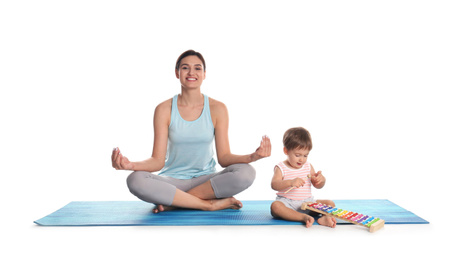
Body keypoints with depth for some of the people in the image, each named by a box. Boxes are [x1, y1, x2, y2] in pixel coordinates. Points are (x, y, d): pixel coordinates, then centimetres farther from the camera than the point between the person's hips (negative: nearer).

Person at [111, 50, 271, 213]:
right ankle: (211, 204, -23)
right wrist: (131, 165, -25)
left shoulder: (217, 109, 1)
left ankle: (172, 203, -20)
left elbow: (223, 157, -3)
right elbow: (158, 160, -5)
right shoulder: (164, 110, -1)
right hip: (172, 180, -1)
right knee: (135, 180, -31)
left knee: (246, 172, -28)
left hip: (205, 180, 1)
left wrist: (251, 157, -22)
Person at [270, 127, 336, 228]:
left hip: (307, 203, 4)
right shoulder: (281, 168, -3)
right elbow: (274, 185, -19)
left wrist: (321, 179, -12)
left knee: (330, 204, -12)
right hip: (287, 204, -4)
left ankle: (323, 218, -39)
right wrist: (290, 182, -36)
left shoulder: (308, 166, 11)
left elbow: (318, 186, 13)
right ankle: (304, 217, -41)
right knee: (275, 206, -36)